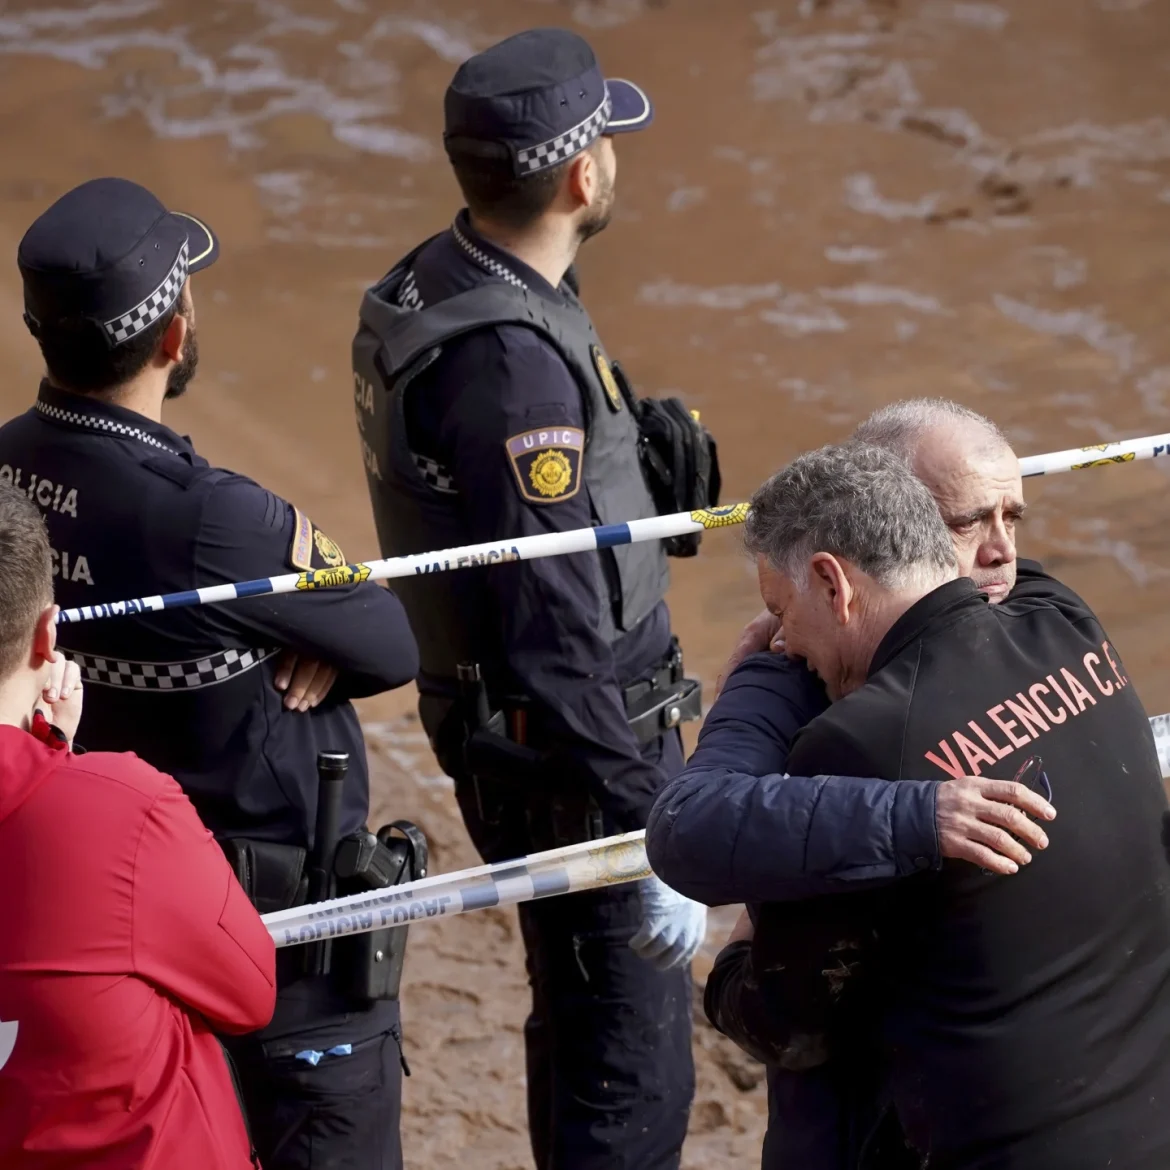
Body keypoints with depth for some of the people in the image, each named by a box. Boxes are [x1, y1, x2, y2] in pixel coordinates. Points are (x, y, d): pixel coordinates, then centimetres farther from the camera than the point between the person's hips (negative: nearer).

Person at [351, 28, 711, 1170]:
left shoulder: (421, 289, 4)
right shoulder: (514, 361, -27)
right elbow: (552, 634, -29)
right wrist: (651, 843, -26)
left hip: (486, 722, 10)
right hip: (572, 749, -10)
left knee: (578, 1025, 25)